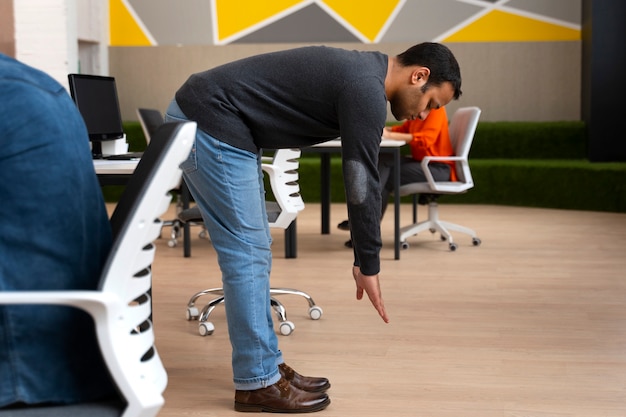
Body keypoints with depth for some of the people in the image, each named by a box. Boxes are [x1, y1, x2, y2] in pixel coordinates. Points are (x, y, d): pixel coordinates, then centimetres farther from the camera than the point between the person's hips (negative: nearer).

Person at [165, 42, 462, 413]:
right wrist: (369, 265, -6)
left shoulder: (361, 73, 15)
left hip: (205, 119, 11)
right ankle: (258, 383, 4)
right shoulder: (366, 89, -16)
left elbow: (360, 178, 20)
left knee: (255, 250, 13)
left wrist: (363, 258, 20)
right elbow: (362, 183, -15)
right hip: (209, 123, -11)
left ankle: (268, 366, 20)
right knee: (246, 252, -6)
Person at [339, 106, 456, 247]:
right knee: (382, 160, -14)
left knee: (388, 176, -20)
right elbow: (404, 128, 17)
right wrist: (384, 130, -3)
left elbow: (425, 139, -25)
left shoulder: (436, 110, -13)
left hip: (439, 167, -8)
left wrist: (389, 135, -27)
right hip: (421, 162, 8)